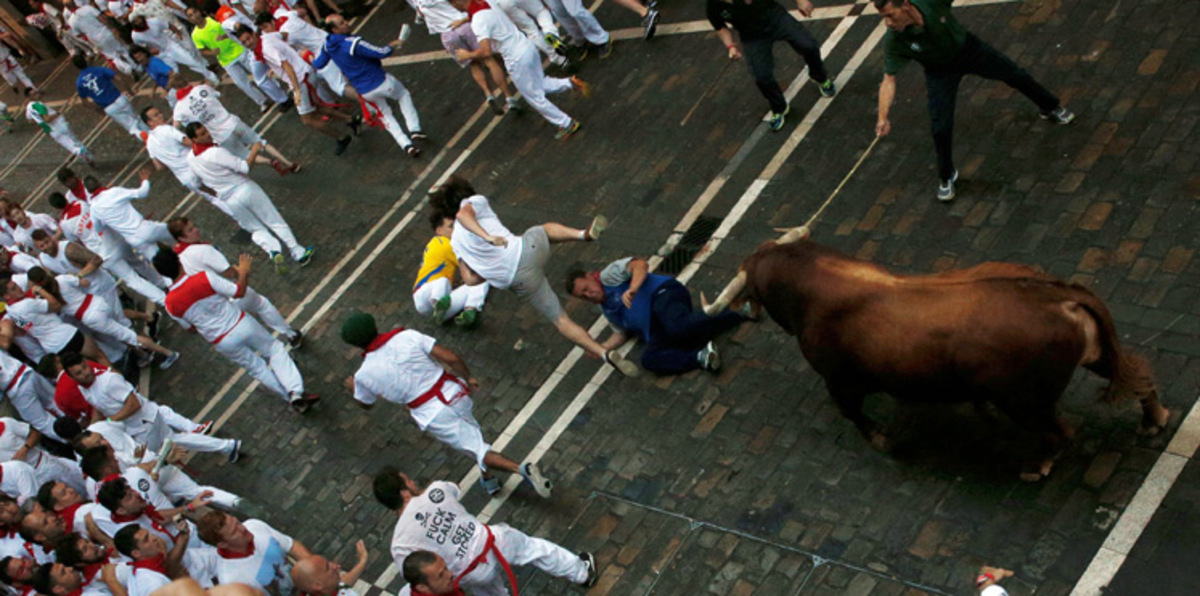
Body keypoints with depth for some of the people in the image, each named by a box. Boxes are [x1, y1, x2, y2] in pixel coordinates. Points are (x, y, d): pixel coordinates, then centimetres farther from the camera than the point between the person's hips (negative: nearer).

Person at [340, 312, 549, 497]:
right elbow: (451, 358, -11)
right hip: (453, 392, 3)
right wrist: (468, 378, 9)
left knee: (479, 450, 3)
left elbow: (366, 404, 18)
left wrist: (353, 387, 40)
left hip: (433, 416, -3)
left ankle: (521, 469, -17)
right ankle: (487, 479, 36)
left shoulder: (364, 375, -6)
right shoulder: (407, 336, -7)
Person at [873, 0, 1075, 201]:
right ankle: (946, 177, 19)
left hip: (967, 47, 1)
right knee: (941, 127, -8)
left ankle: (1051, 108, 43)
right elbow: (889, 81, -33)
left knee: (1016, 75, 12)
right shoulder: (893, 41, -34)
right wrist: (883, 117, -43)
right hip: (940, 73, -1)